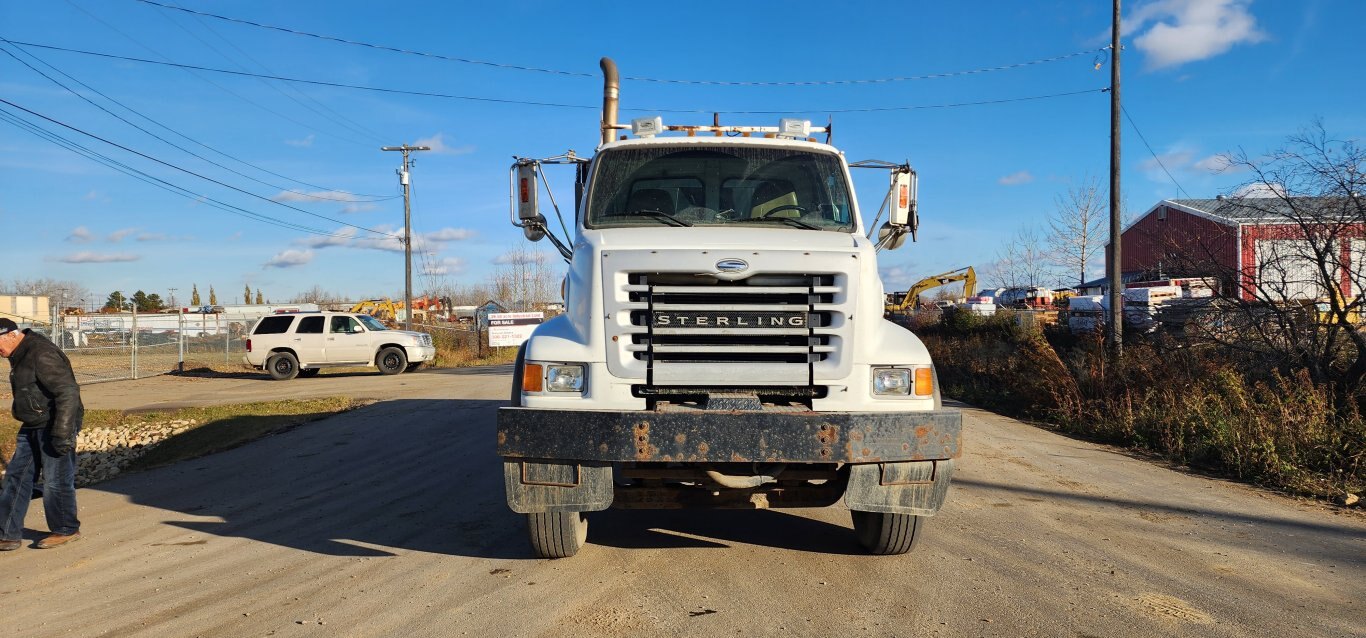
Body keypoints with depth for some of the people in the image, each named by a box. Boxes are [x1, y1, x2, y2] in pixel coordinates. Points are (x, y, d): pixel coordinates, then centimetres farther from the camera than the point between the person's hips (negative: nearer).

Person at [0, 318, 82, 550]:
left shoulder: (42, 355, -22)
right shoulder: (20, 355, 10)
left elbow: (68, 393, -26)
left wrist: (62, 433, -26)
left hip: (54, 426, -10)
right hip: (33, 427, 10)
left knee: (56, 481, 0)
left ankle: (66, 530, 17)